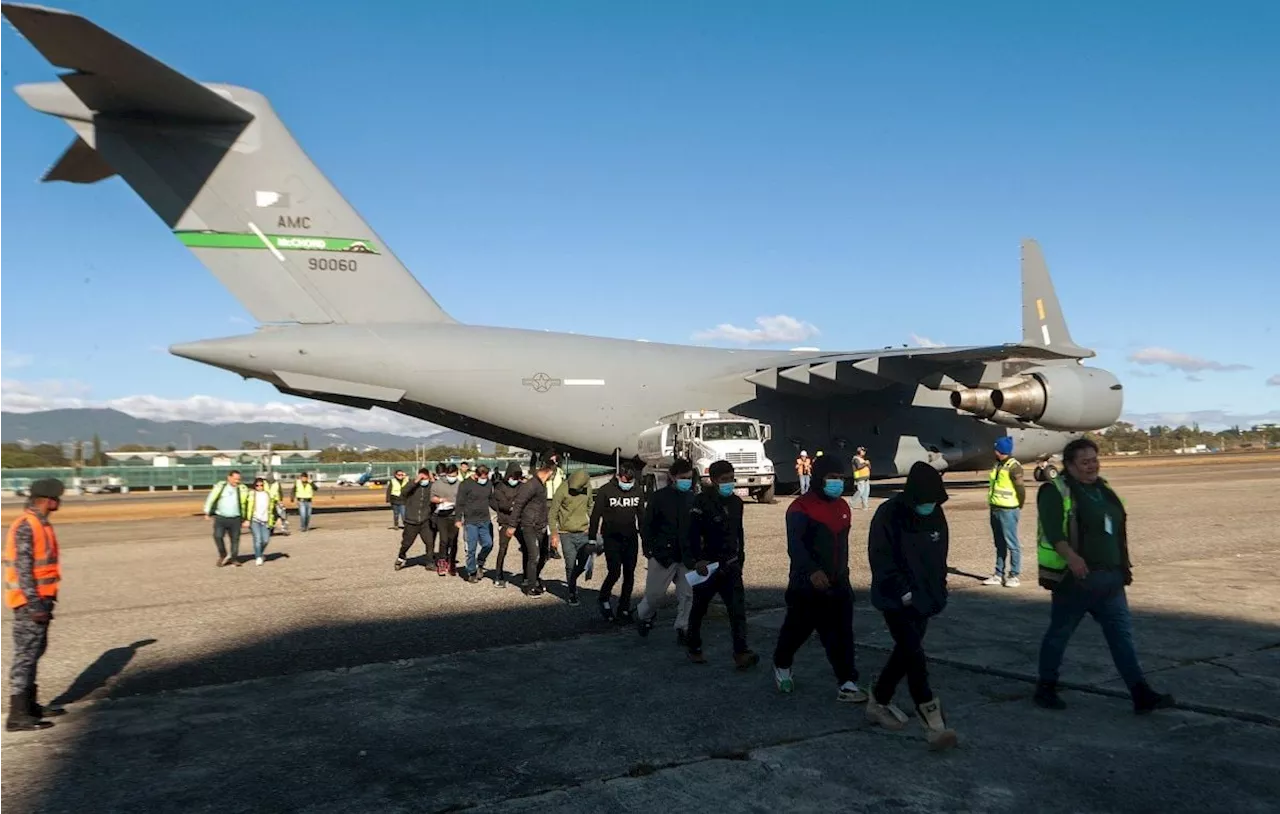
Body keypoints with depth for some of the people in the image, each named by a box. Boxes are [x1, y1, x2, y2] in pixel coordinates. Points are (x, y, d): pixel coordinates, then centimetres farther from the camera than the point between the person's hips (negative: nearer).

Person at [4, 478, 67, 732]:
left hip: (40, 599, 10)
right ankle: (17, 715, -1)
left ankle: (30, 704, 27)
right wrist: (34, 604, -23)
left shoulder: (41, 524, 12)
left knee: (34, 652, 17)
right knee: (26, 654, -6)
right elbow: (22, 568, -21)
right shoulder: (25, 526, -17)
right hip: (30, 601, -10)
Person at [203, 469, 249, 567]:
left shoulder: (242, 489, 4)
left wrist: (246, 519, 11)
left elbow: (247, 505, 11)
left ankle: (234, 559, 18)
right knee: (217, 536, -13)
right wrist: (207, 513, 9)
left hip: (235, 519, 1)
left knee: (235, 539, 3)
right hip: (220, 518, -1)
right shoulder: (220, 486, 2)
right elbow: (211, 499, 9)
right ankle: (223, 556, 8)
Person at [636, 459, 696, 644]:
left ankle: (683, 629, 15)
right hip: (663, 555, -3)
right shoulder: (659, 497, -6)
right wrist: (649, 552, -7)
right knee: (654, 592, 7)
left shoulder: (693, 499, 4)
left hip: (687, 557, 3)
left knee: (687, 595, 3)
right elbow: (646, 526, -3)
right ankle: (643, 616, 34)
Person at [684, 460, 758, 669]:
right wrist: (695, 561, -27)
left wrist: (740, 558, 18)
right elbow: (691, 534, -19)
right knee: (699, 609, 12)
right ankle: (694, 648, 30)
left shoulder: (736, 502, 6)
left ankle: (741, 652, -10)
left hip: (730, 566, 5)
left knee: (738, 608, -9)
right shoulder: (702, 502, -14)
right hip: (706, 566, -4)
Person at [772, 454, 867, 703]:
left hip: (838, 584, 5)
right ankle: (782, 666, 35)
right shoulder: (801, 508, -15)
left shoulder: (843, 508, 10)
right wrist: (811, 570, -43)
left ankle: (847, 683, 2)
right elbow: (795, 545, -28)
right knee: (797, 629, 10)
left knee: (841, 635, -1)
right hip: (807, 585, -5)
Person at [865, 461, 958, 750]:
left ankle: (879, 702, 31)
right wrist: (904, 592, -18)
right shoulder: (888, 515, -19)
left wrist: (938, 591, 7)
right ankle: (933, 722, -10)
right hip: (896, 600, -7)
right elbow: (880, 560, -17)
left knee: (906, 651, 14)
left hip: (924, 599, 7)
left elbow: (939, 557, 12)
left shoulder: (936, 514, 0)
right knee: (914, 655, -11)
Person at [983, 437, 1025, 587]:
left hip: (1008, 511, -9)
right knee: (1000, 544, 13)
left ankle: (1014, 576, 4)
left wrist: (1018, 507, -1)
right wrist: (992, 504, 13)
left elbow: (1021, 489, -13)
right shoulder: (997, 465, 13)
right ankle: (998, 575, 19)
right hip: (995, 509, 9)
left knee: (1012, 544, -2)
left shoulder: (1013, 467, -13)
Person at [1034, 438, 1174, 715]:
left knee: (1122, 634, 4)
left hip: (1110, 578, 7)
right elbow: (1052, 530, -23)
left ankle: (1141, 695, 5)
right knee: (1059, 634, 5)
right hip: (1075, 578, -7)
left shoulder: (1103, 489, 15)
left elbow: (1118, 531, 23)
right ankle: (1046, 689, 19)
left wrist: (1124, 566, 21)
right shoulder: (1056, 492, -10)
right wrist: (1070, 556, -37)